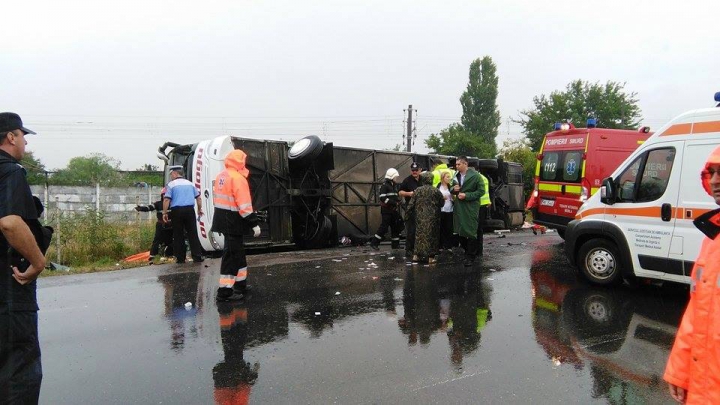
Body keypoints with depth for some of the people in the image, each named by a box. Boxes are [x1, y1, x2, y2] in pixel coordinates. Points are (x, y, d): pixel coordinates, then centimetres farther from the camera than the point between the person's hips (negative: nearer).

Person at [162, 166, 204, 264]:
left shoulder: (171, 184, 0)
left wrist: (164, 213, -4)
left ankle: (180, 258, 9)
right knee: (193, 234, 4)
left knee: (178, 235, 6)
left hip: (177, 211, -3)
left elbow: (166, 200, -10)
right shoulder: (189, 183, 12)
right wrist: (199, 209, 24)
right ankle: (197, 256, 1)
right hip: (189, 210, 3)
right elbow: (198, 197, 13)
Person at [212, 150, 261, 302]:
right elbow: (244, 205, -22)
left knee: (238, 252, 19)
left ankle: (240, 285, 29)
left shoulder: (221, 176, 12)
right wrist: (254, 224, -19)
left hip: (224, 220, 10)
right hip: (232, 222, -10)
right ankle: (225, 291, -1)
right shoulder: (237, 178, -18)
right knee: (231, 255, -4)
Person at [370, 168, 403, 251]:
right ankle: (374, 243, -2)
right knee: (384, 227, -9)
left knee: (395, 227, 10)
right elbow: (383, 198, -21)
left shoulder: (394, 185, 19)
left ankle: (395, 244, 19)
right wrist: (394, 203, -22)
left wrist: (398, 201, 8)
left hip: (393, 210, 9)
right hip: (386, 210, -9)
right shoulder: (384, 186, -10)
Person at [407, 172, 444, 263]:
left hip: (420, 218, 2)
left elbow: (411, 204, -1)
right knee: (431, 235, 5)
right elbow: (442, 203, 3)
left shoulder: (417, 190, -3)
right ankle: (431, 257, 7)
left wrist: (409, 213, 14)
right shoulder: (436, 191, -8)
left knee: (419, 234, 13)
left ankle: (416, 255, 13)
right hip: (432, 218, -2)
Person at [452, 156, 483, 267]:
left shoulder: (474, 175, -8)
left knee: (470, 232, -3)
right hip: (458, 207, 7)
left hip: (471, 207, -6)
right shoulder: (456, 176, 11)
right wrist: (454, 189, -3)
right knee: (460, 232, 11)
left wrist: (466, 195, -16)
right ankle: (473, 251, 30)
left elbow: (481, 191, -8)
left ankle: (470, 257, 7)